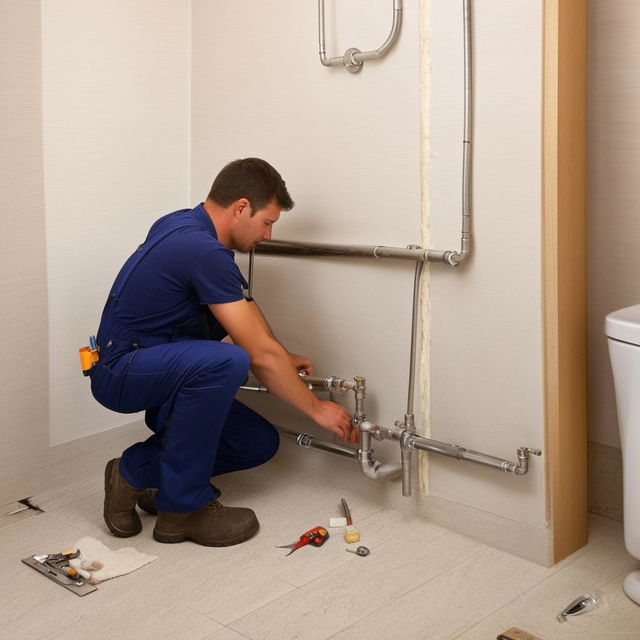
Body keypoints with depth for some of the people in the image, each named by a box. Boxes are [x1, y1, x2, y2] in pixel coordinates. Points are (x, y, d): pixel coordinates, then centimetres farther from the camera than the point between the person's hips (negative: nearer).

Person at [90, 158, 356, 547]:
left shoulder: (183, 224, 6)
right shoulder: (203, 251, -24)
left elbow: (241, 303, 21)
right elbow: (260, 354, -21)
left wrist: (284, 358, 17)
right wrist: (316, 408, -9)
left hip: (163, 375, 10)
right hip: (121, 372, -10)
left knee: (260, 443, 2)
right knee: (225, 361, -37)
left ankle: (139, 471, 13)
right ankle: (184, 506, -21)